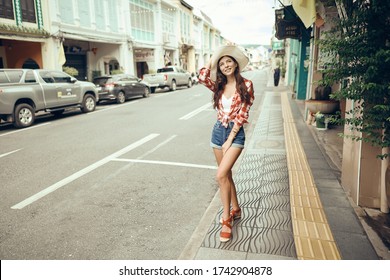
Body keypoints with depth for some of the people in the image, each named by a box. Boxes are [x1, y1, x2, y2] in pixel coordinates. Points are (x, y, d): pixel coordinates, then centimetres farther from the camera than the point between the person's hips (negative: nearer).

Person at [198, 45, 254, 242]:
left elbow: (242, 114, -10)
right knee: (226, 174, 14)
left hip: (235, 133, -5)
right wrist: (213, 58, 0)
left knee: (221, 175, -18)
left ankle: (227, 218, -2)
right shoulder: (218, 86, 7)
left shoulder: (246, 85, -5)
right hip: (218, 131, 5)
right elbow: (202, 77, -14)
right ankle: (235, 209, 33)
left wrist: (230, 140, -13)